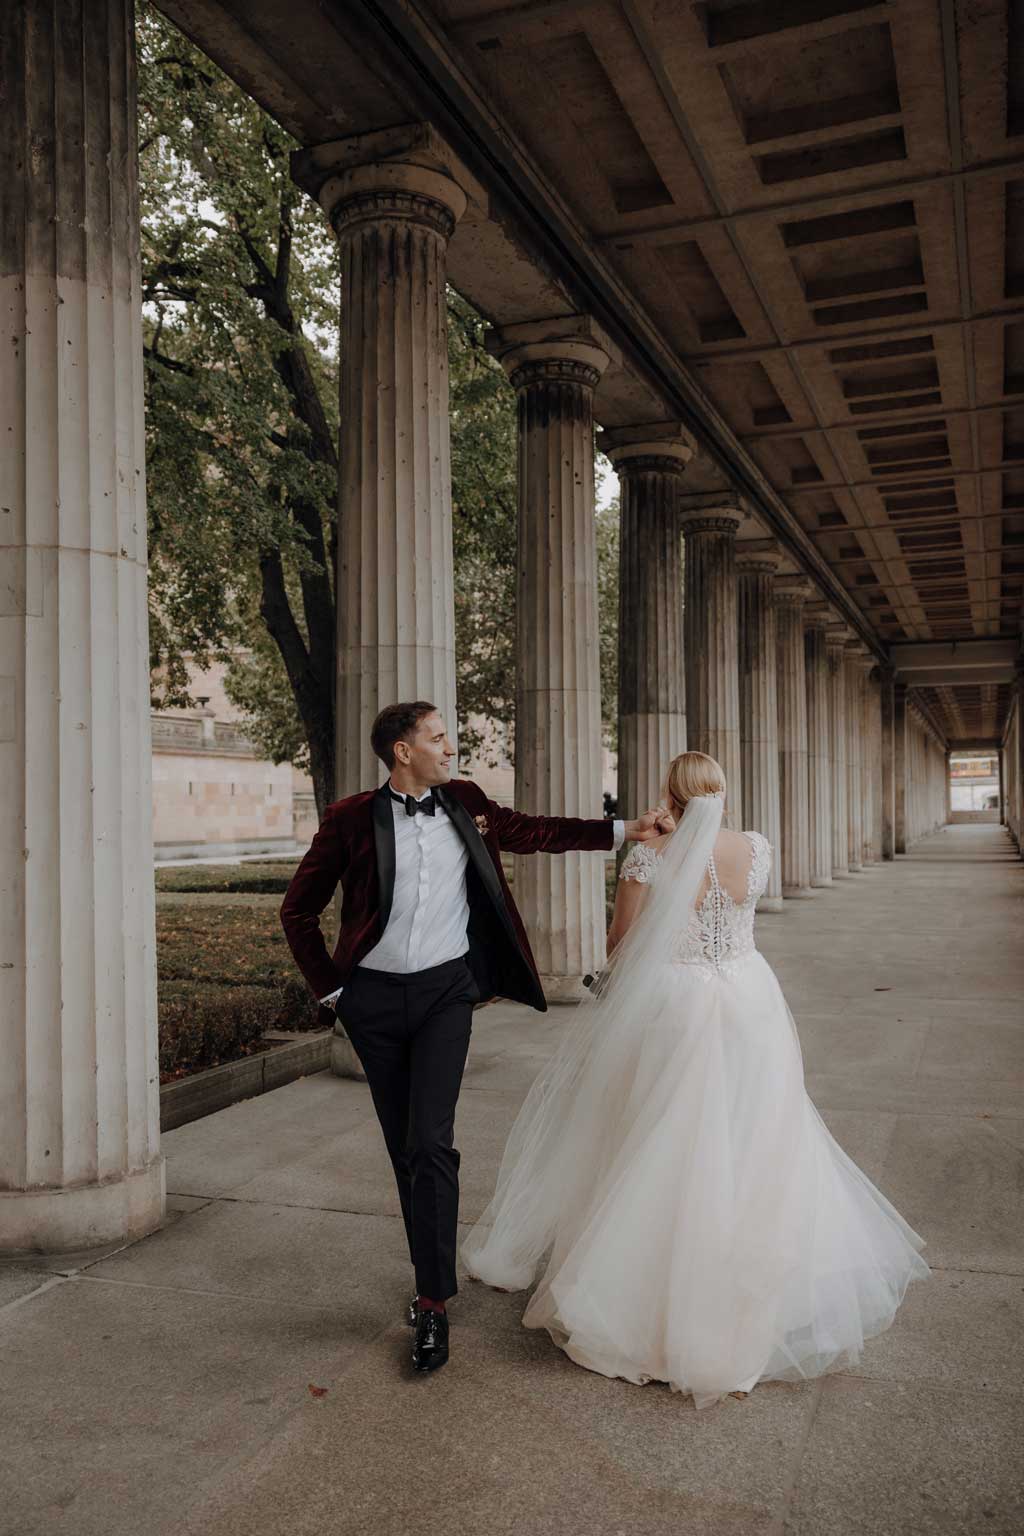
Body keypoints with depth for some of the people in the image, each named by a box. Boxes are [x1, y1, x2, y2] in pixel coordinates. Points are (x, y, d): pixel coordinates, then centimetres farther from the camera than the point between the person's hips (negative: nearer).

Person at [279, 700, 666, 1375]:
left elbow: (531, 831, 17)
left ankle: (434, 1303, -2)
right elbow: (298, 908, 4)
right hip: (375, 997, 0)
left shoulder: (465, 803, 3)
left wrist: (622, 830, 14)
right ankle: (432, 1273, 30)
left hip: (445, 991, 0)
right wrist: (329, 984, 1)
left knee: (431, 1142, -11)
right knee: (404, 1148, 11)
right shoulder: (352, 818, -5)